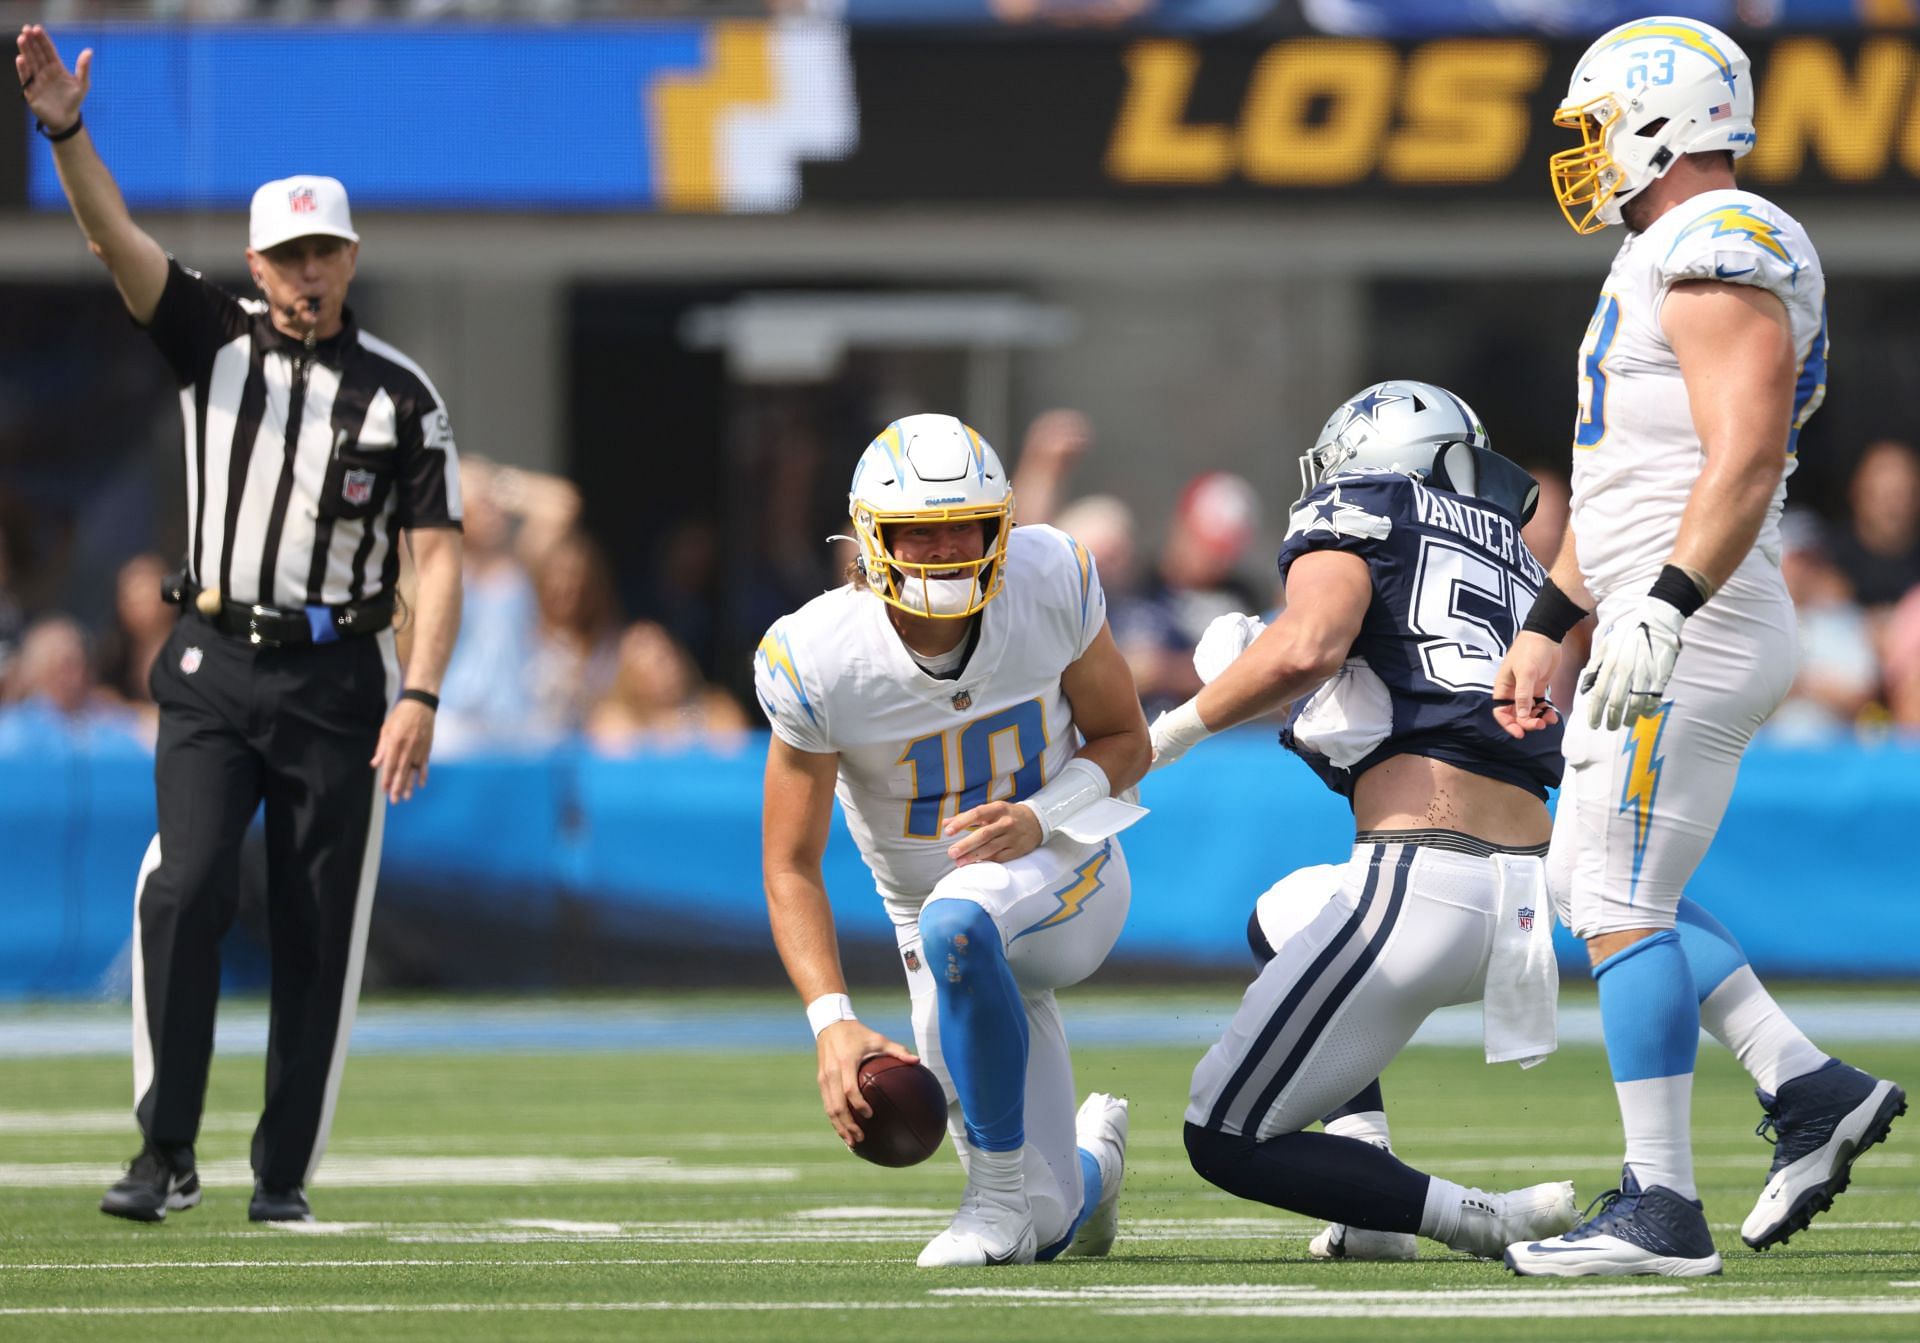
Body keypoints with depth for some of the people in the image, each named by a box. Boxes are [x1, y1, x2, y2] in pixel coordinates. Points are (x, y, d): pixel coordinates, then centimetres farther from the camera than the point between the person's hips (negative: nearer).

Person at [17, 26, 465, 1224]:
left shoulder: (400, 393, 3)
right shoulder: (216, 342, 5)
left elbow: (437, 552, -1)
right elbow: (118, 240, -9)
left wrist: (422, 695, -12)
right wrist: (67, 134, -26)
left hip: (339, 679, 0)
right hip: (215, 671, 0)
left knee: (320, 928, 1)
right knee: (184, 891, -14)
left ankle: (287, 1171, 8)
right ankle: (168, 1155, -12)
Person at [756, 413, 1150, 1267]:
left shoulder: (1051, 583, -19)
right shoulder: (818, 661, -22)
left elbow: (1125, 742, -5)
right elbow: (791, 869, -16)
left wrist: (1040, 820, -26)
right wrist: (832, 1022, -29)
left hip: (1064, 877, -1)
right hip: (941, 933, 1)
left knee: (955, 919, -40)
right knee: (1053, 1231, 2)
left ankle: (1003, 1196, -24)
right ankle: (1094, 1150, 44)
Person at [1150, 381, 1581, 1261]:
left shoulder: (1359, 510, 5)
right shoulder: (1518, 568, 26)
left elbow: (1307, 646, -14)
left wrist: (1180, 728, -1)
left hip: (1420, 882, -8)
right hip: (1530, 891, 8)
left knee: (1227, 1142, 3)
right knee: (1282, 922, 38)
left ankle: (1481, 1220, -13)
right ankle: (1368, 1184, 21)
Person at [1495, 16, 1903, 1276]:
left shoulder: (1719, 253, -14)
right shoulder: (1664, 260, 19)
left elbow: (1747, 455, -25)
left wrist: (1665, 609, -32)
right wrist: (1548, 627, 26)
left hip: (1695, 638, -11)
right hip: (1662, 636, 11)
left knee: (1623, 905, -8)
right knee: (1591, 883, 16)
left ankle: (1662, 1209, -7)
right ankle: (1810, 1090, 14)